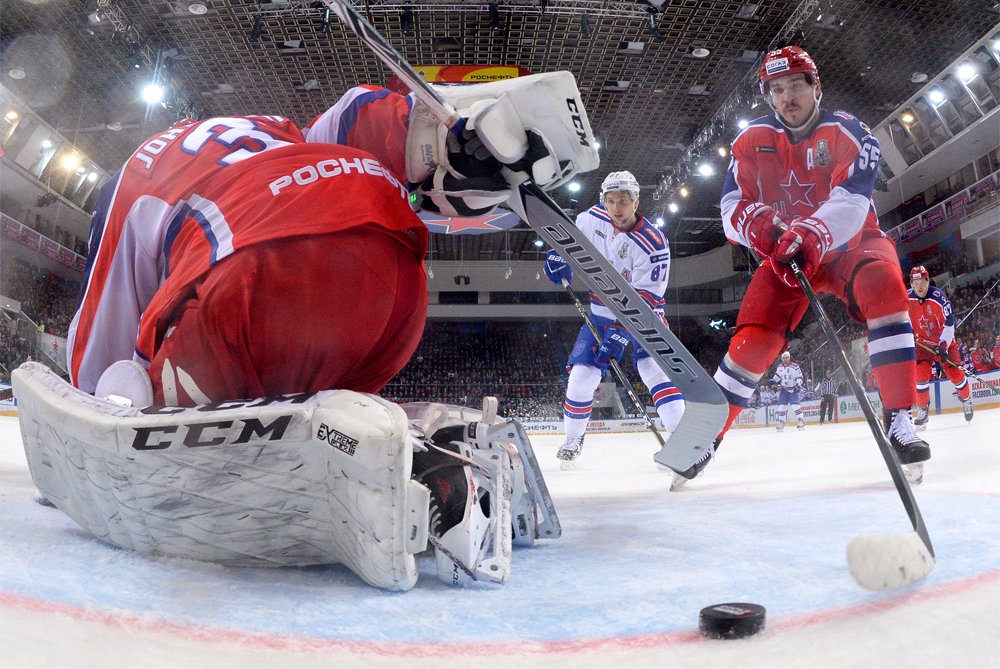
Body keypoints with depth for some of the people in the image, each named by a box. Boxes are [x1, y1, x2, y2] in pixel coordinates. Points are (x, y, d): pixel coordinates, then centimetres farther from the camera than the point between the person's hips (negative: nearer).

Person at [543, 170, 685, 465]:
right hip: (603, 313, 4)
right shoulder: (594, 217, -9)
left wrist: (621, 334, -36)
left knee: (653, 367, -25)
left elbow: (644, 299, -27)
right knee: (581, 376, -2)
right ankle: (573, 438, 20)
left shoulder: (653, 244, -24)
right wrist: (559, 253, -3)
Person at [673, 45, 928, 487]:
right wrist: (756, 221, -35)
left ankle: (899, 420, -29)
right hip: (786, 251, 2)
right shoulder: (753, 140, -4)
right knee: (753, 337, -15)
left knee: (884, 284, -33)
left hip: (849, 241, -1)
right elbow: (732, 204, -12)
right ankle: (706, 435, -4)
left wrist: (812, 233, -49)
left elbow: (851, 202, -29)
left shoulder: (848, 132, -14)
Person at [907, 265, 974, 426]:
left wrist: (943, 345, -26)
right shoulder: (907, 298, -12)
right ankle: (923, 410, -1)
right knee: (921, 374, -13)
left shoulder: (938, 296, -23)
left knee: (955, 373, -3)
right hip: (923, 343, 2)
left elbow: (949, 322, -22)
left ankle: (966, 399, 26)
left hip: (945, 341, -2)